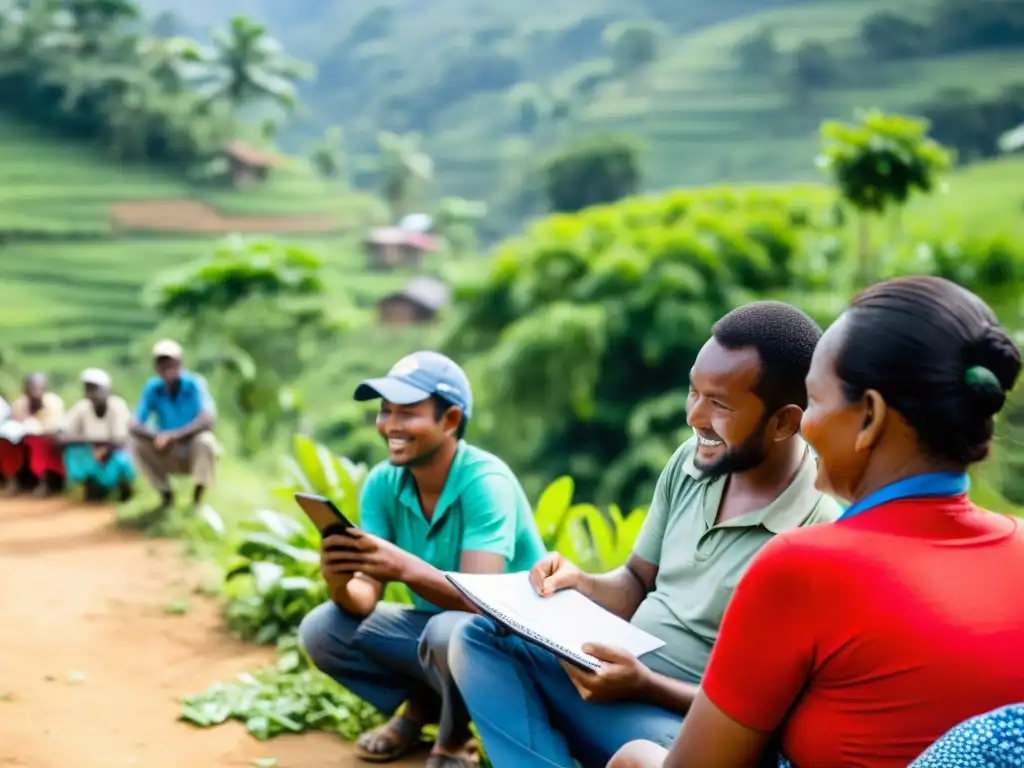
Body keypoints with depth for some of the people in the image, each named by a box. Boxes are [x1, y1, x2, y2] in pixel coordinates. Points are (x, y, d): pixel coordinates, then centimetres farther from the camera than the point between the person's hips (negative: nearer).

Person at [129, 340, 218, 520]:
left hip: (194, 452, -3)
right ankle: (166, 499, -3)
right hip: (168, 455, 3)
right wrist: (157, 437, -40)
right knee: (136, 444, -21)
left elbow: (208, 419, -34)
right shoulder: (152, 388, -11)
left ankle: (197, 500, -15)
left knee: (205, 440, -34)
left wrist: (176, 435, -48)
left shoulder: (195, 384, -19)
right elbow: (134, 425, -19)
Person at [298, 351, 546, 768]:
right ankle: (421, 706, 11)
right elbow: (364, 600, -12)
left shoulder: (485, 481, -24)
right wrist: (341, 583, -36)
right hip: (433, 626, 6)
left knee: (450, 631, -38)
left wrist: (406, 568, -52)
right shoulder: (382, 483, -7)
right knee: (322, 629, -11)